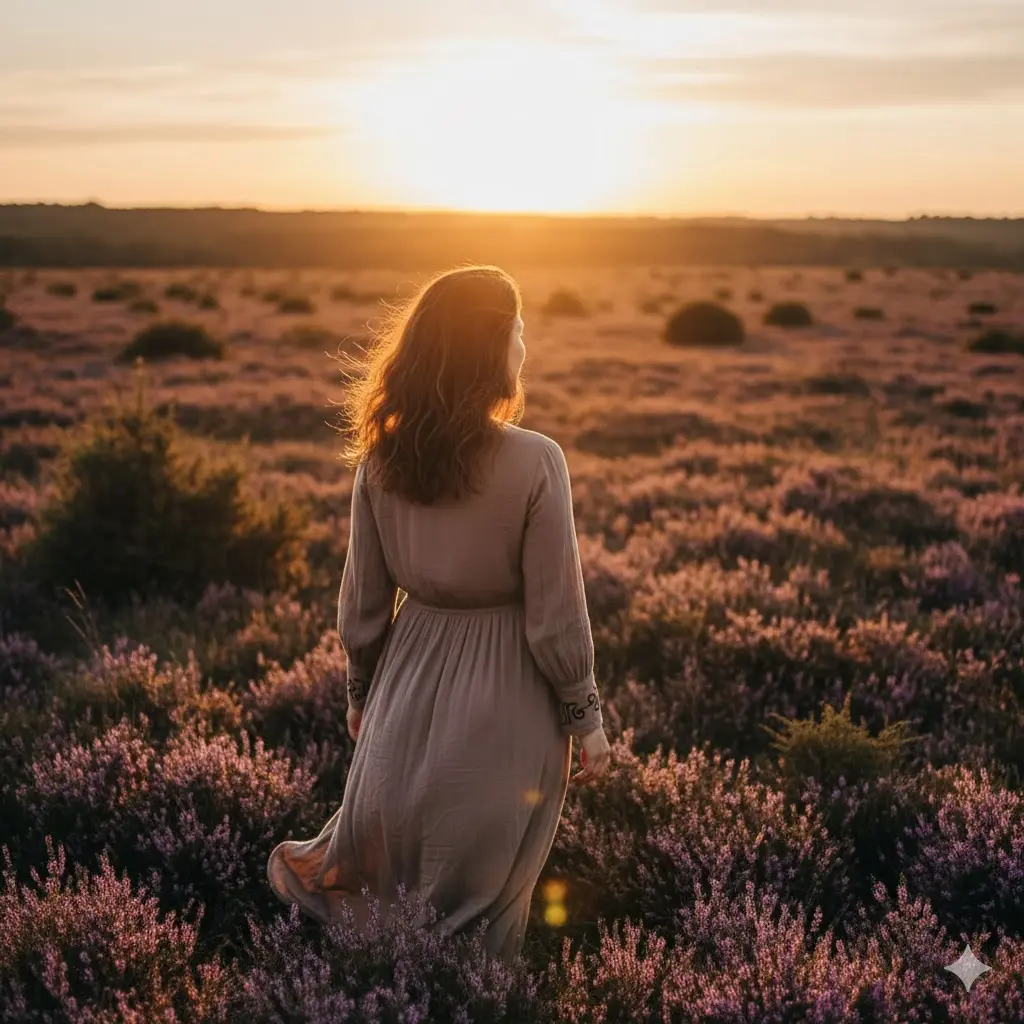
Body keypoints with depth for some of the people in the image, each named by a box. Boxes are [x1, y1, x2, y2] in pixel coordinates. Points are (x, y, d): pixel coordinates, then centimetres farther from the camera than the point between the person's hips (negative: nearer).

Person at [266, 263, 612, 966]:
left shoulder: (381, 457, -7)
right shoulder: (535, 462, -21)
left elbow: (363, 600, 1)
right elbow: (555, 616, -16)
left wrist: (360, 693, 16)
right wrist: (587, 718, -3)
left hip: (410, 681, 4)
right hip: (504, 698, -3)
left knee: (387, 840, 27)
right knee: (484, 884, 17)